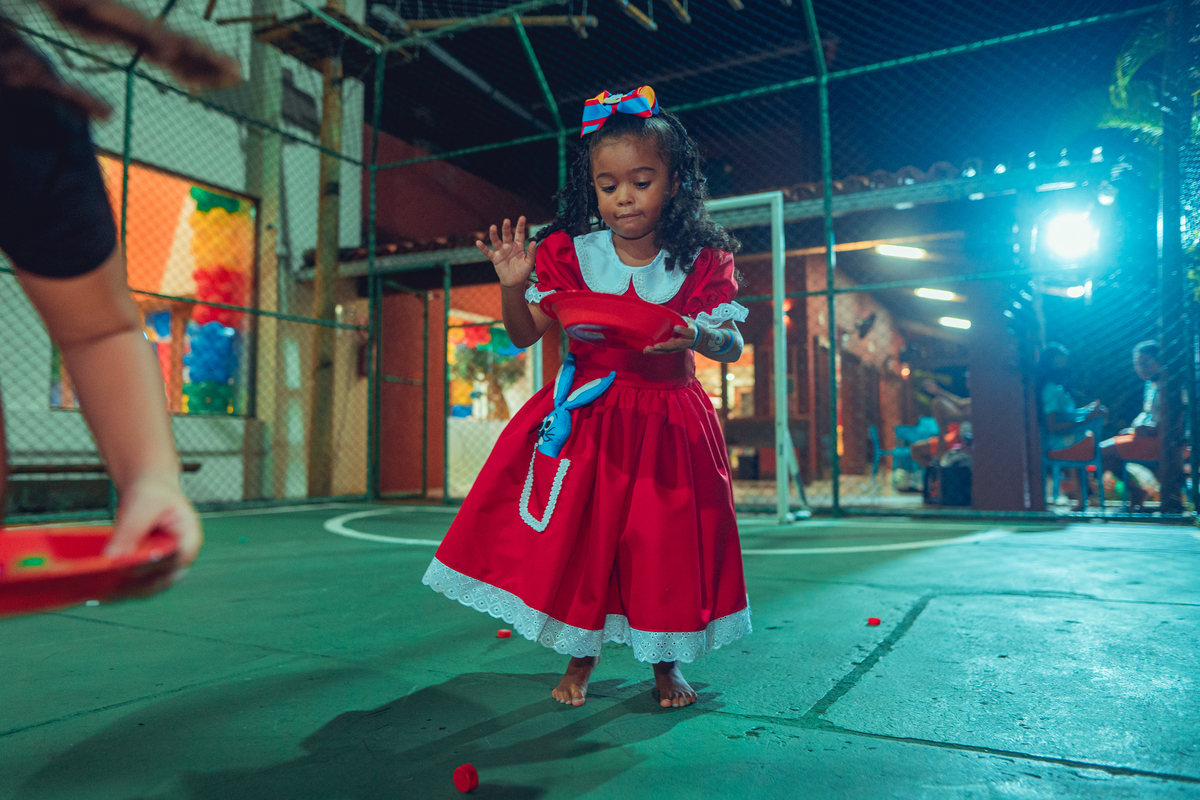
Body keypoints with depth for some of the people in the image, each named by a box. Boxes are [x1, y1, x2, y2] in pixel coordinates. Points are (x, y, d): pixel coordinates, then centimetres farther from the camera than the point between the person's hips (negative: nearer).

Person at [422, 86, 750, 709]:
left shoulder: (701, 261, -7)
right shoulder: (570, 254, -4)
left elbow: (733, 345, -8)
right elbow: (524, 336, -2)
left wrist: (696, 337, -31)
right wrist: (512, 286, -21)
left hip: (668, 418, 0)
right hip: (585, 417, 1)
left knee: (665, 540, 4)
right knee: (575, 533, 3)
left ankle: (666, 663, 27)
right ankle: (580, 656, 26)